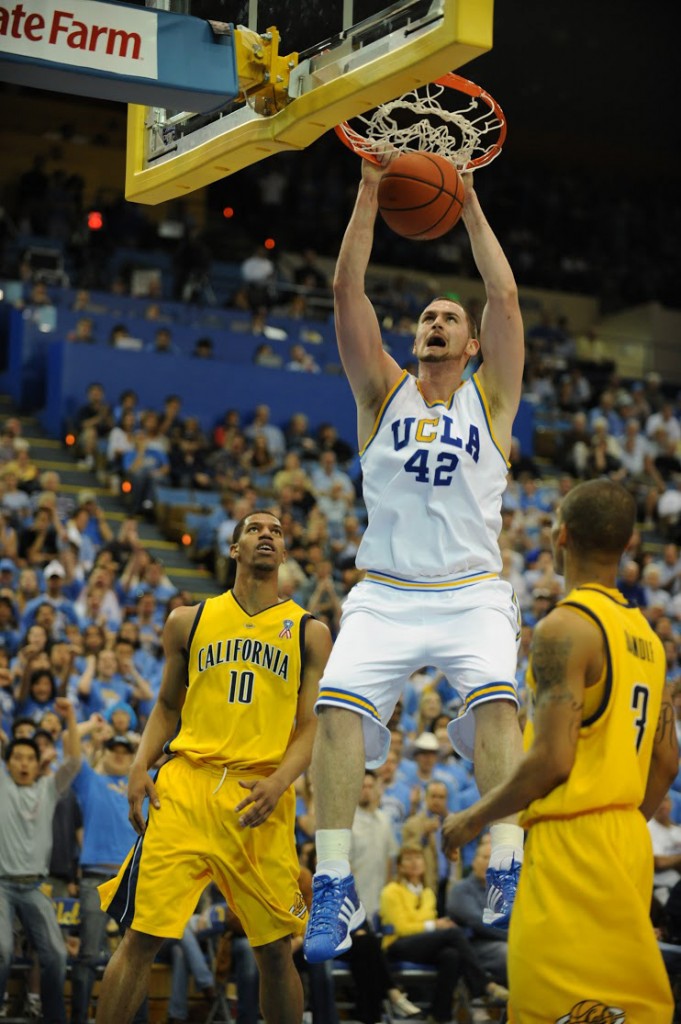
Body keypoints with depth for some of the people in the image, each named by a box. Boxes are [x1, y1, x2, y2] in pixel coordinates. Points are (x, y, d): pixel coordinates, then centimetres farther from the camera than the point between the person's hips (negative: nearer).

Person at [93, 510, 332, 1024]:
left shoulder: (309, 632, 9)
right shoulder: (190, 621, 13)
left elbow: (312, 726, 5)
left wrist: (279, 782, -13)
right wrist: (141, 767, 3)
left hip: (260, 797, 0)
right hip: (184, 788, 0)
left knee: (276, 950, 3)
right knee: (141, 936, -6)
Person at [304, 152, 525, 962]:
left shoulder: (491, 397, 11)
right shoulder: (384, 392, 13)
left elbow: (505, 297, -1)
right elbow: (347, 293, 3)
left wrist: (469, 204, 1)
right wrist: (370, 192, -1)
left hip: (472, 592, -1)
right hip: (385, 592, 1)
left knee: (495, 700, -26)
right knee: (339, 706, -20)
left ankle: (507, 877, -26)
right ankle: (335, 886, -17)